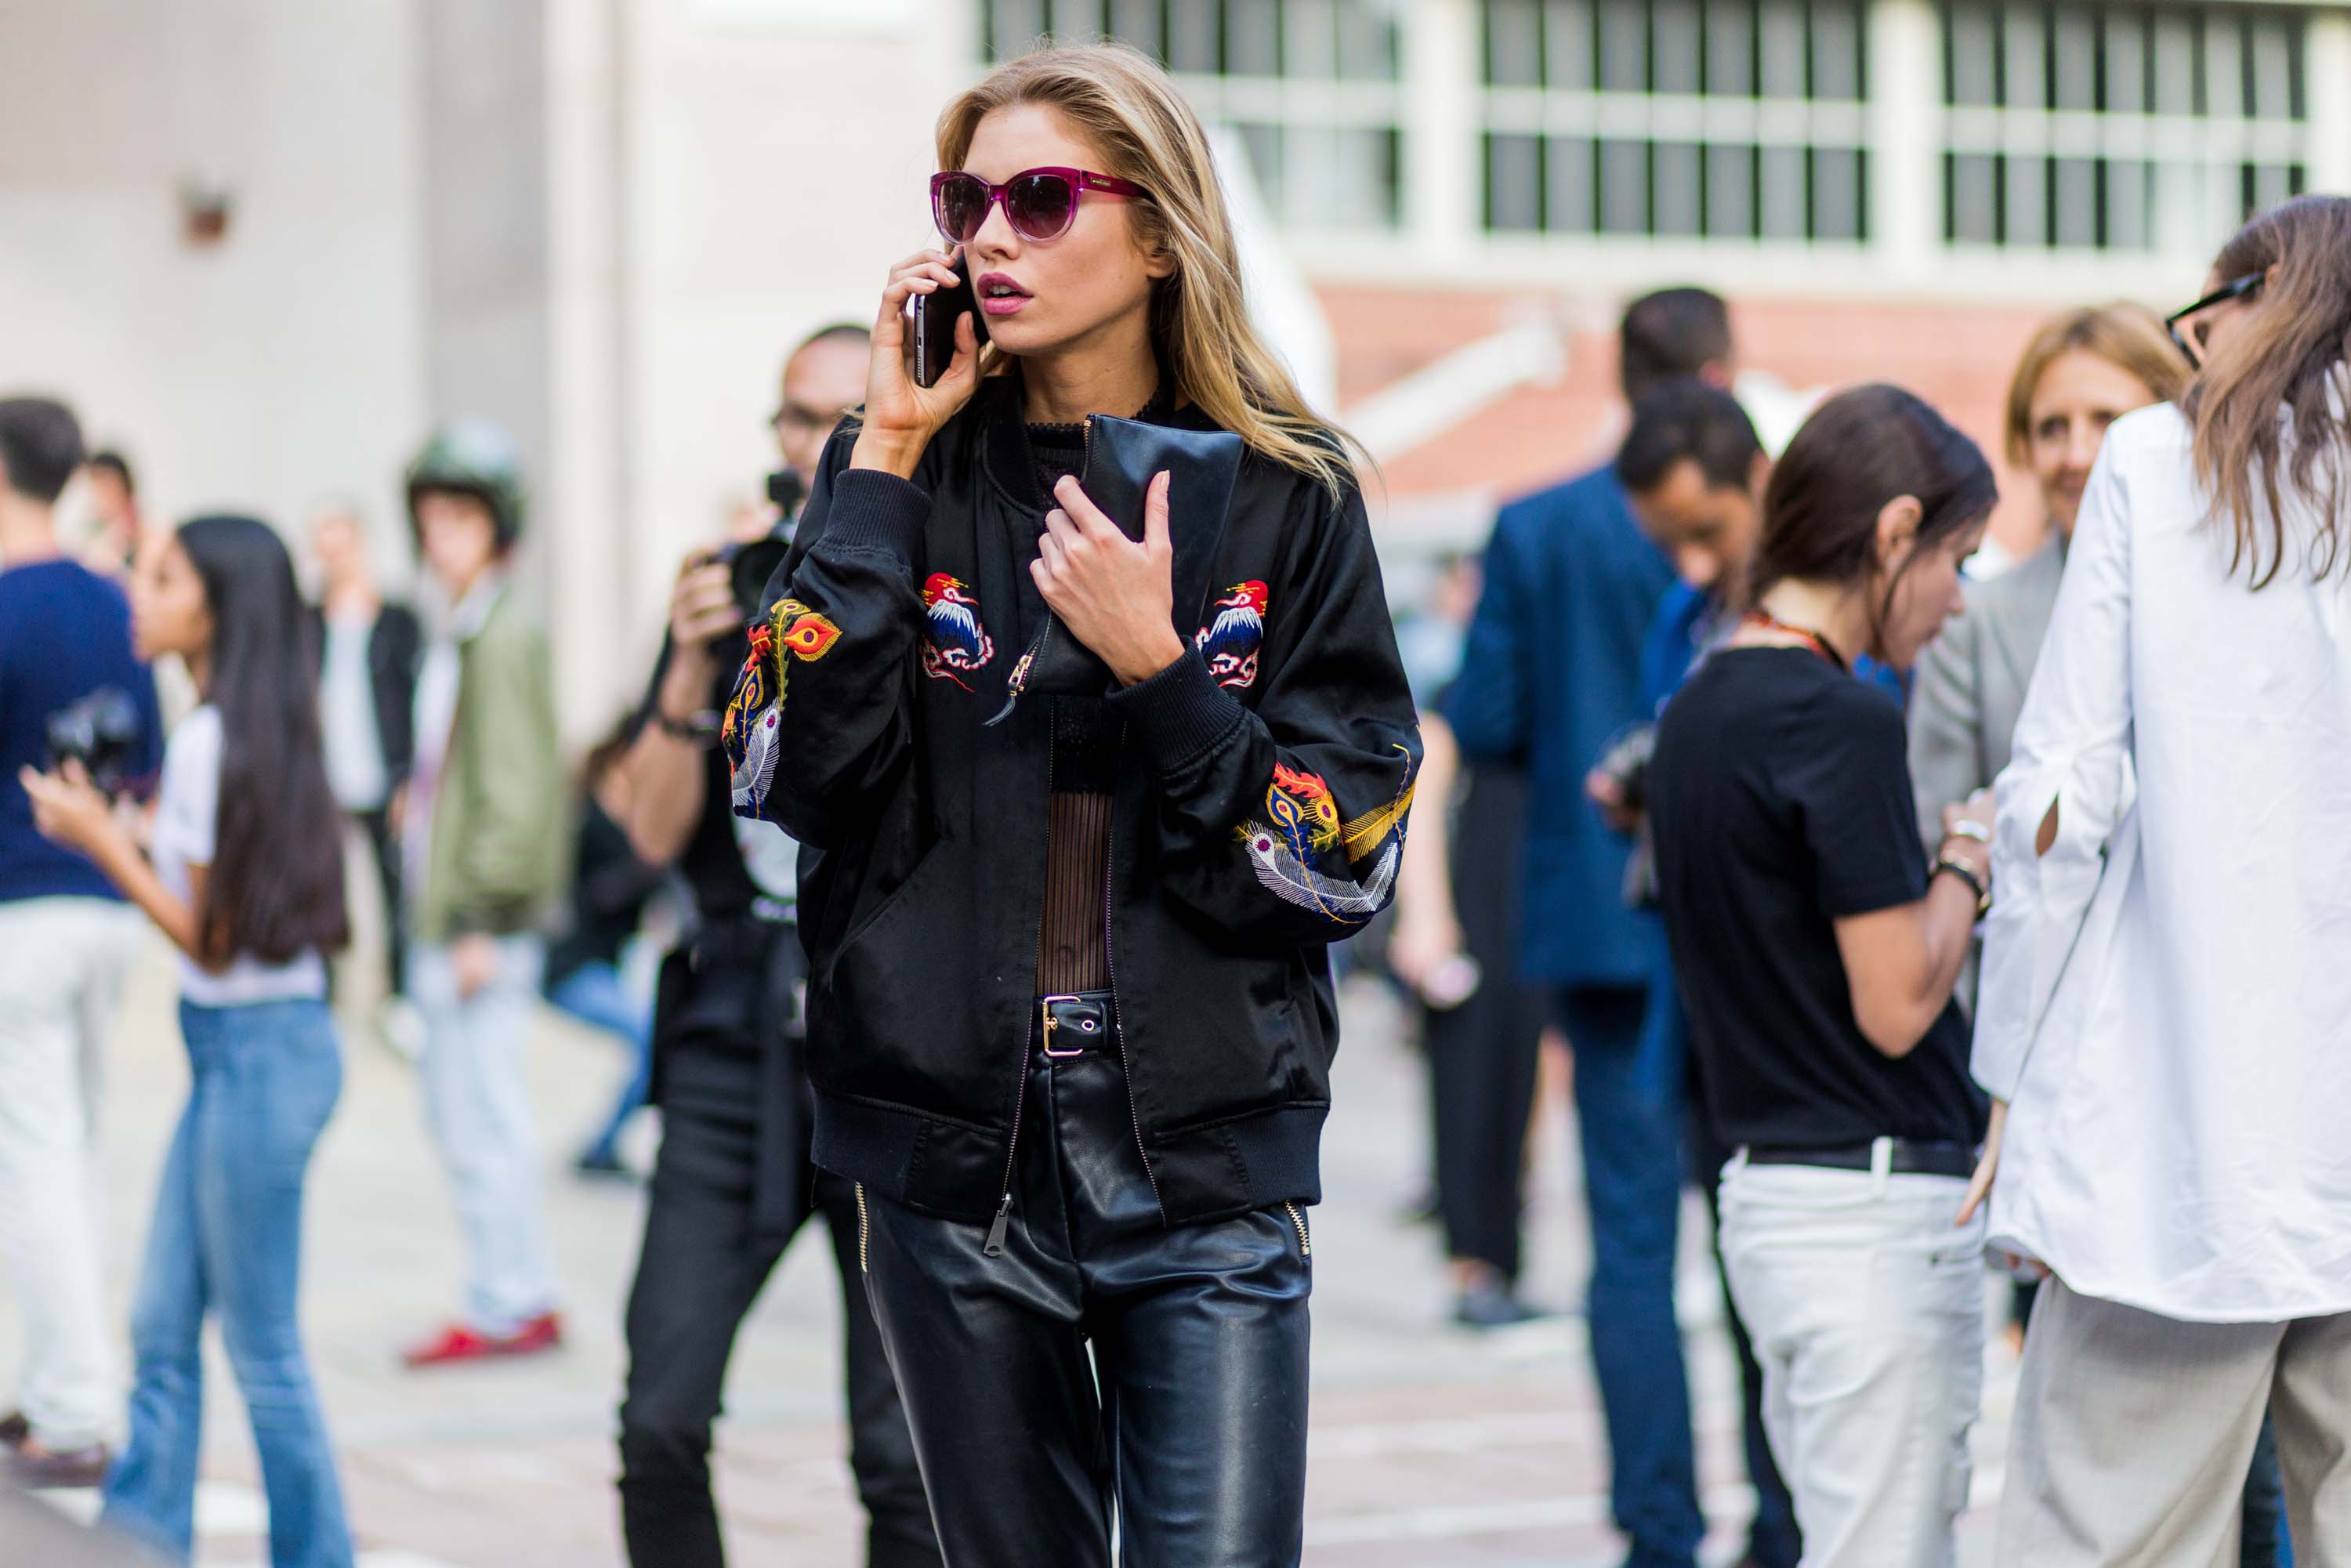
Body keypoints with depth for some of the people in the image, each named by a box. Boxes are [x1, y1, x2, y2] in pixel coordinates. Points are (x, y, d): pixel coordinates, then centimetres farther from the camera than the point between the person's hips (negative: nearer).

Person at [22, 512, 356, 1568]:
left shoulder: (210, 741, -17)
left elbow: (213, 937, -16)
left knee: (262, 1347, 0)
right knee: (163, 1325, 12)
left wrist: (102, 841, -9)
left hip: (258, 1053, -10)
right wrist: (113, 829, 12)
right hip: (238, 1048, 10)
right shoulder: (254, 729, 11)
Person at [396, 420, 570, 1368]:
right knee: (457, 1108, 15)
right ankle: (516, 1296, 21)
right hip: (451, 910, 11)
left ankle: (511, 1307, -1)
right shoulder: (460, 632, 16)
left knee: (482, 1116, -7)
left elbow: (519, 790, -18)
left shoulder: (503, 634, -14)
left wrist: (482, 917, -19)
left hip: (484, 919, -11)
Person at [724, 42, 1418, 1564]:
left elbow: (1350, 859, -3)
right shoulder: (911, 477, 4)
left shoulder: (1282, 495, 0)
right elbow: (790, 775, -9)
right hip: (958, 1153, 2)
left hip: (1206, 1166, -2)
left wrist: (1153, 664, -15)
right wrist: (889, 458, -10)